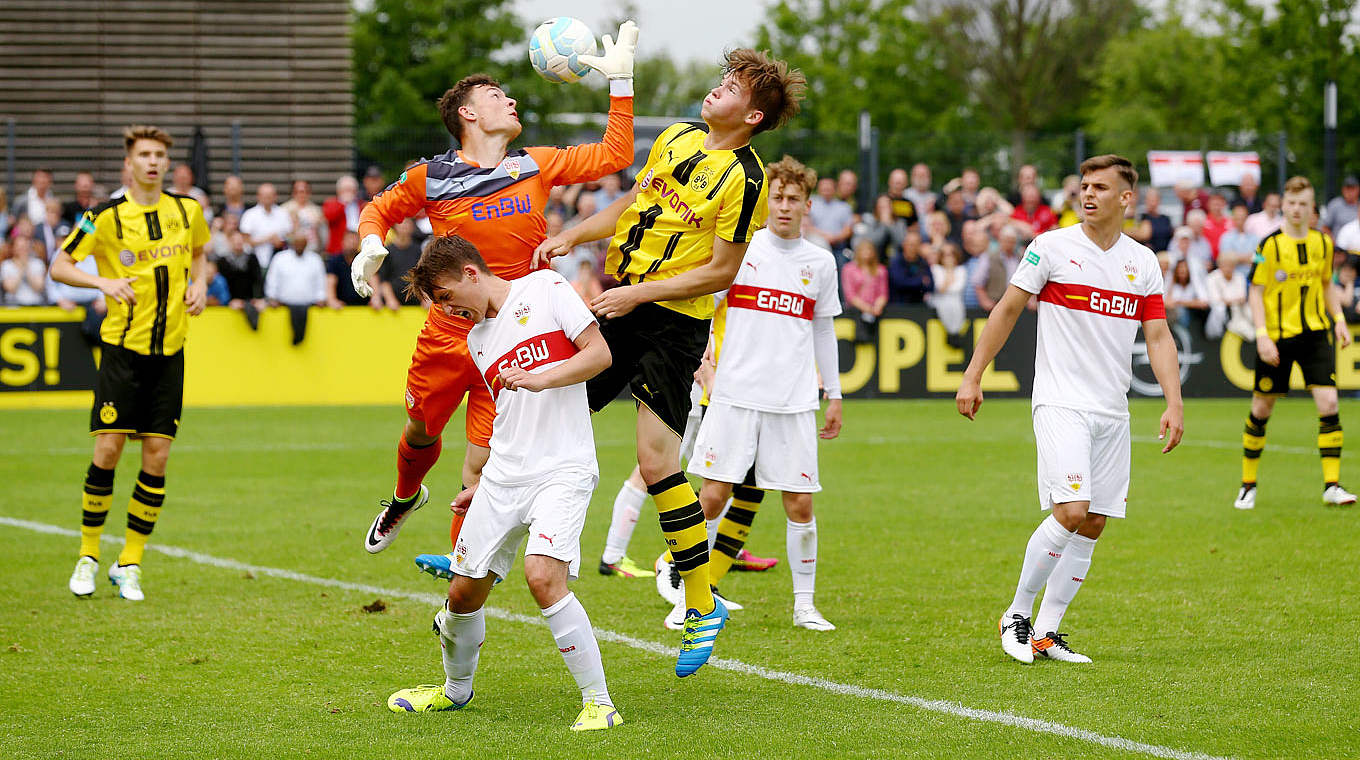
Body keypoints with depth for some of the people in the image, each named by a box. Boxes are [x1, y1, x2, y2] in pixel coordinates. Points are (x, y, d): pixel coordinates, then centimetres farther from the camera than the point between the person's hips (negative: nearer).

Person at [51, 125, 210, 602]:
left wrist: (199, 284, 6)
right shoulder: (106, 218, -6)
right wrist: (103, 281, -20)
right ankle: (88, 555, 9)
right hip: (123, 346, -3)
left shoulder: (188, 211, 6)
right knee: (108, 450, -8)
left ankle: (129, 564, 8)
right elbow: (59, 267, -3)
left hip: (170, 351, 3)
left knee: (156, 457, -2)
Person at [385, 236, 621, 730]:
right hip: (504, 475, 7)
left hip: (562, 469, -7)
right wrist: (483, 484, 23)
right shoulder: (476, 339, 19)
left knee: (543, 575, -26)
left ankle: (599, 703, -16)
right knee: (464, 593, 7)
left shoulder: (544, 290, -1)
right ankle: (456, 689, 36)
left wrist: (539, 378, -19)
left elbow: (599, 353, -7)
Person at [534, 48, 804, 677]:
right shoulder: (677, 138, 9)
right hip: (620, 305, 7)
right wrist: (570, 237, 9)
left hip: (674, 322, -7)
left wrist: (637, 294, -16)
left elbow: (721, 271, -14)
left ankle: (702, 604, -2)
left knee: (656, 458, -14)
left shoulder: (744, 178, -14)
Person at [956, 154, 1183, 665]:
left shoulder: (1143, 262, 8)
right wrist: (973, 375, 0)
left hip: (1112, 412, 5)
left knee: (1093, 525, 2)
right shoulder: (1052, 247, -3)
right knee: (1070, 512, -18)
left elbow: (1158, 336, 9)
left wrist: (1174, 404, -2)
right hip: (1061, 404, -5)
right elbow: (1007, 310, 3)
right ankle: (1016, 616, -2)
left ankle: (1047, 633, 11)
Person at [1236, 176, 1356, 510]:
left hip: (1315, 333, 3)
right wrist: (1262, 335, -15)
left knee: (1328, 402, -11)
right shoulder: (1269, 245, -8)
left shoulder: (1323, 243, 6)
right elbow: (1255, 291, -6)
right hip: (1277, 336, -3)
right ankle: (1248, 483, 21)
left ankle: (1332, 484, -7)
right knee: (1261, 408, 5)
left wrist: (1338, 319, 7)